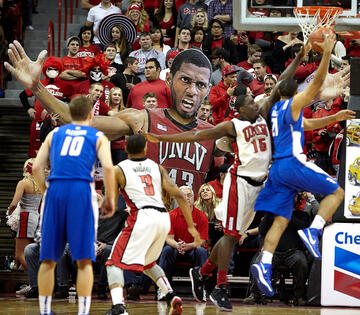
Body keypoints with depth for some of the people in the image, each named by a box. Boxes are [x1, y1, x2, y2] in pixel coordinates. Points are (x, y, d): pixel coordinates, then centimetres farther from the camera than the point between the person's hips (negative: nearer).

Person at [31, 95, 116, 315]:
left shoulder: (54, 134, 20)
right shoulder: (98, 137, 13)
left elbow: (37, 168, 12)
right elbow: (108, 167, -3)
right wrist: (110, 200, 5)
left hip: (55, 190, 3)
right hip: (82, 190, -2)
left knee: (48, 259, 10)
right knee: (84, 260, 0)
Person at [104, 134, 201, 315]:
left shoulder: (119, 170, 7)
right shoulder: (157, 167, 17)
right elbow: (179, 195, 9)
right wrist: (191, 226, 10)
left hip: (142, 217, -5)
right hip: (163, 218, 5)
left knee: (115, 263, 1)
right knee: (148, 262, 29)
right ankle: (172, 297, 12)